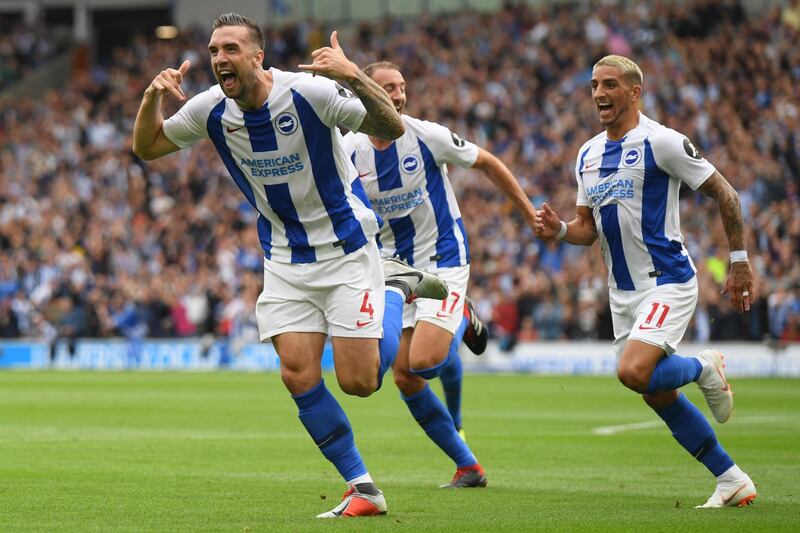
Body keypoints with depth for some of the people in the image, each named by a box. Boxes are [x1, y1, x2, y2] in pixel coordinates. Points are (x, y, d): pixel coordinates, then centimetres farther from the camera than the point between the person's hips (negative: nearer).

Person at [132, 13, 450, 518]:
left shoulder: (310, 92, -22)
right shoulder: (211, 110, -7)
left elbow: (392, 128, -25)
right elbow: (146, 147, 5)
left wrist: (355, 78, -43)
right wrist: (154, 96, -16)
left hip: (346, 248, -4)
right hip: (285, 262, 4)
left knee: (359, 381, -6)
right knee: (299, 377, -10)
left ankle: (397, 288, 23)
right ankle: (363, 489, 3)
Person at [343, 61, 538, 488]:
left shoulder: (427, 136, -13)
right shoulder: (348, 151, -6)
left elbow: (488, 164, 0)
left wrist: (532, 216, 4)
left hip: (443, 258, -4)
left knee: (424, 361, -21)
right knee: (403, 375, -3)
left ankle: (463, 321, 16)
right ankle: (468, 467, 9)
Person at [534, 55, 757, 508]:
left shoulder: (661, 141, -12)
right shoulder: (588, 155, 11)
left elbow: (725, 194, -7)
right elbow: (589, 229, 18)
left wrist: (740, 263, -7)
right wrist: (559, 230, -4)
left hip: (667, 281, -8)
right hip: (623, 292, 8)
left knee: (634, 372, -25)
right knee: (659, 396, 7)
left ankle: (704, 368, 6)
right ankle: (733, 480, 19)